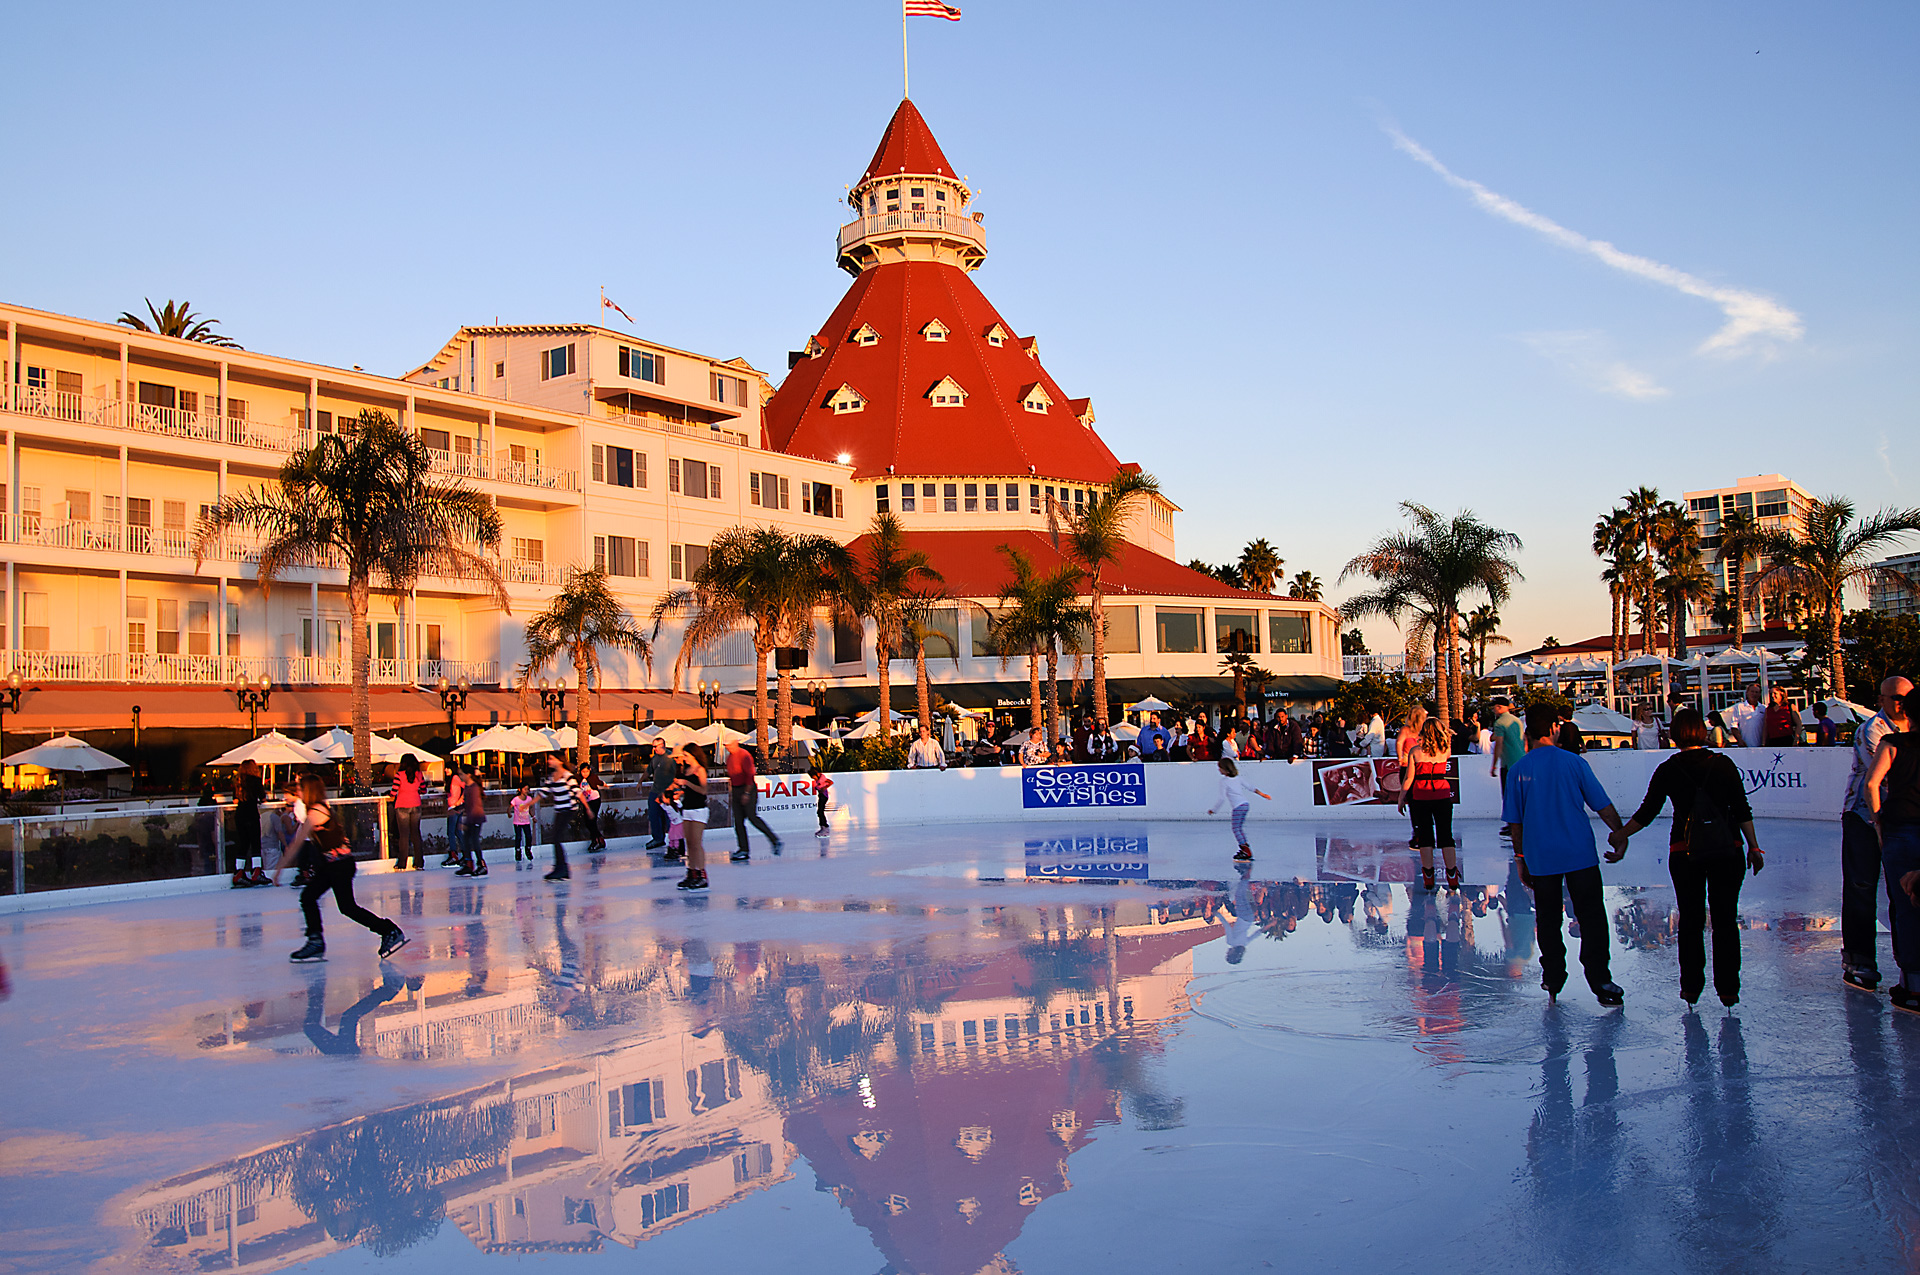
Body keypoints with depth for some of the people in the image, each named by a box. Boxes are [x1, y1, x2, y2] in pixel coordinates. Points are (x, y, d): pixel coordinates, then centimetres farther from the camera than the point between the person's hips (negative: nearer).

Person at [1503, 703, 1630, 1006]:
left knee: (1548, 919, 13)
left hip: (1540, 857, 2)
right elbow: (1603, 807, -2)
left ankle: (1553, 978, 19)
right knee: (1591, 917, 3)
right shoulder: (1574, 763, -5)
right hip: (1580, 855, -2)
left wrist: (1521, 858, 13)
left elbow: (1514, 821, 4)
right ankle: (1600, 981, 0)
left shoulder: (1518, 770, -1)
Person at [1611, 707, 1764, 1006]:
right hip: (1727, 851, 0)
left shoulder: (1667, 770, -3)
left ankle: (1691, 988, 14)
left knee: (1690, 920, 10)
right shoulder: (1723, 763, -1)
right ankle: (1728, 989, 8)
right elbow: (1742, 811, -2)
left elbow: (1646, 814, -2)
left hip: (1685, 852, 0)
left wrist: (1620, 835, 12)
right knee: (1725, 920, 7)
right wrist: (1754, 847, 6)